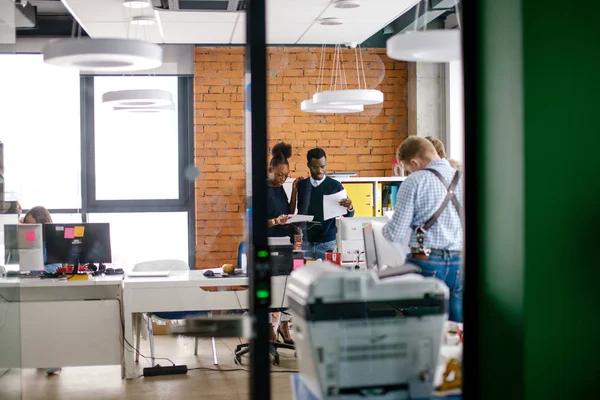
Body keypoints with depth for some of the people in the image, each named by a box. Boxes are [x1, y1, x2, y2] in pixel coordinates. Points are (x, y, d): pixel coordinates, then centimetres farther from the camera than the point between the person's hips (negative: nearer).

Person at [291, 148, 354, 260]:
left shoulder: (335, 186, -3)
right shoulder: (301, 185, 5)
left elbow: (348, 215, -1)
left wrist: (350, 207, -23)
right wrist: (294, 191, -3)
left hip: (326, 243, -2)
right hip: (305, 242, 3)